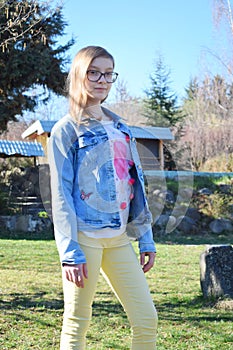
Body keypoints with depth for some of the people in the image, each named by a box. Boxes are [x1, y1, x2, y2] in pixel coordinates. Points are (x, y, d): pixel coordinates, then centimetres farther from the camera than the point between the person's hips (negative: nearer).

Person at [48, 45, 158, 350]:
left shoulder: (120, 128, 17)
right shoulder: (66, 129, -1)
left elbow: (135, 184, 17)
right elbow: (61, 193, -7)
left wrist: (146, 237, 11)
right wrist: (70, 251, -14)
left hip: (119, 237, 6)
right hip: (85, 235, -6)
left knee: (147, 319, 3)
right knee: (77, 325, 1)